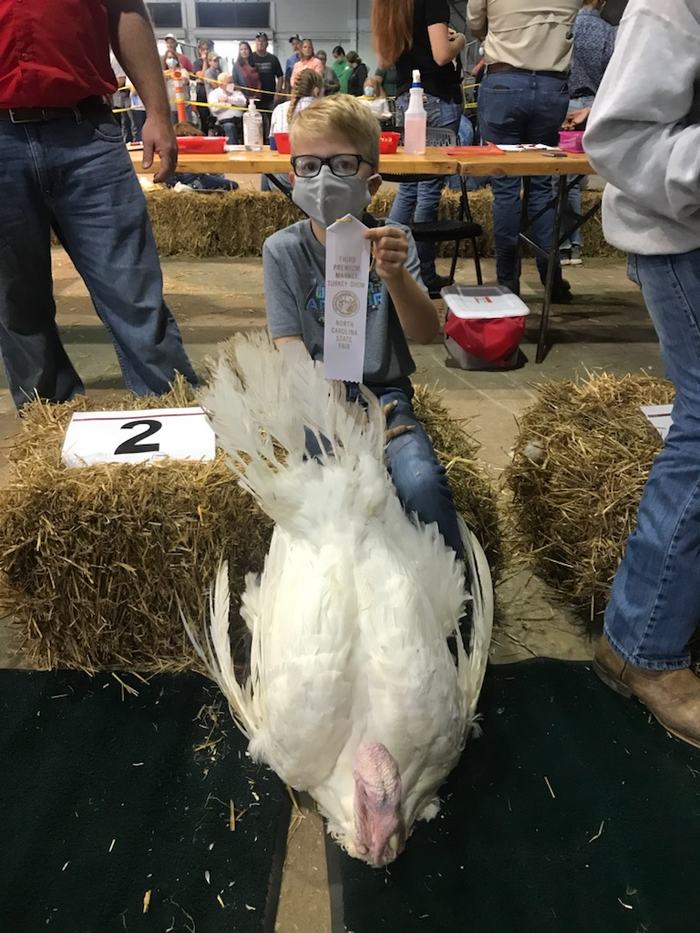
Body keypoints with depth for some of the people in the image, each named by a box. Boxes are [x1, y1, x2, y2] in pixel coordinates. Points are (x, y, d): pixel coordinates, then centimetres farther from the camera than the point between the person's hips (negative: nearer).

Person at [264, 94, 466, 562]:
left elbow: (427, 333, -11)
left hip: (385, 393, 1)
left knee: (422, 482, -26)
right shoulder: (283, 251, -1)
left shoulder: (391, 243, 1)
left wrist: (395, 277, -31)